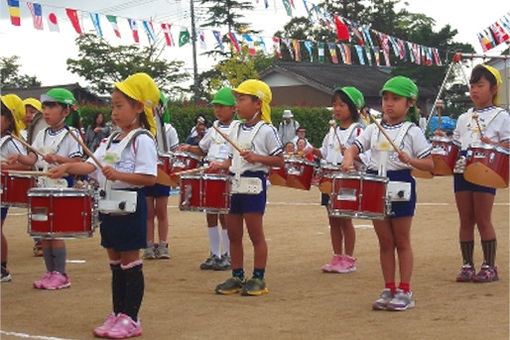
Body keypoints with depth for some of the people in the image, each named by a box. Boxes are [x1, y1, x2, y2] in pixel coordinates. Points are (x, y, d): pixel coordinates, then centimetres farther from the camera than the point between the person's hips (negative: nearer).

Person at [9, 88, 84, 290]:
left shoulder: (71, 134, -5)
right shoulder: (42, 135, 13)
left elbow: (77, 162, -13)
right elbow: (33, 159, 7)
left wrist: (58, 158, -27)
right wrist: (19, 158, -12)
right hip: (42, 187, 7)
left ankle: (60, 274, 4)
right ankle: (50, 272, 17)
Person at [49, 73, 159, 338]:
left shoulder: (142, 140, -13)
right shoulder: (112, 140, 14)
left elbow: (149, 177, -20)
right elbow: (91, 165, 10)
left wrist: (118, 175, -29)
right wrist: (67, 168, -5)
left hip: (130, 204, -9)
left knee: (130, 263, -2)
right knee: (115, 263, 13)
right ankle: (117, 315, 21)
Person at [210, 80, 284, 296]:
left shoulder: (266, 130, -8)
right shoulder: (236, 130, 13)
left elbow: (279, 161, -9)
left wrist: (257, 158, -21)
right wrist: (221, 165, 2)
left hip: (254, 184, -7)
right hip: (234, 184, 7)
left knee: (256, 234, -1)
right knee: (233, 234, 10)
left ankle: (258, 279, 7)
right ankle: (237, 277, 19)